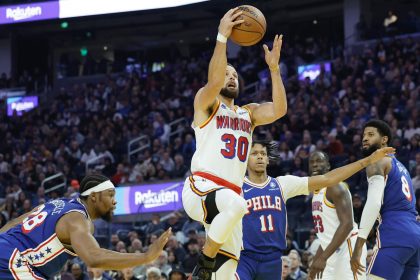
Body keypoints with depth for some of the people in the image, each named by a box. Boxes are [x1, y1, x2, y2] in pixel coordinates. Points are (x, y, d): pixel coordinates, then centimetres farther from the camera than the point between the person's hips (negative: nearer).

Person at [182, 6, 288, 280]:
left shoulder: (248, 113, 23)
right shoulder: (206, 103, 7)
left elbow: (279, 109, 4)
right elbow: (214, 80, -16)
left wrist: (274, 67, -1)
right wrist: (222, 36, -21)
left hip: (231, 194, 7)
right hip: (201, 188, -6)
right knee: (236, 204, -39)